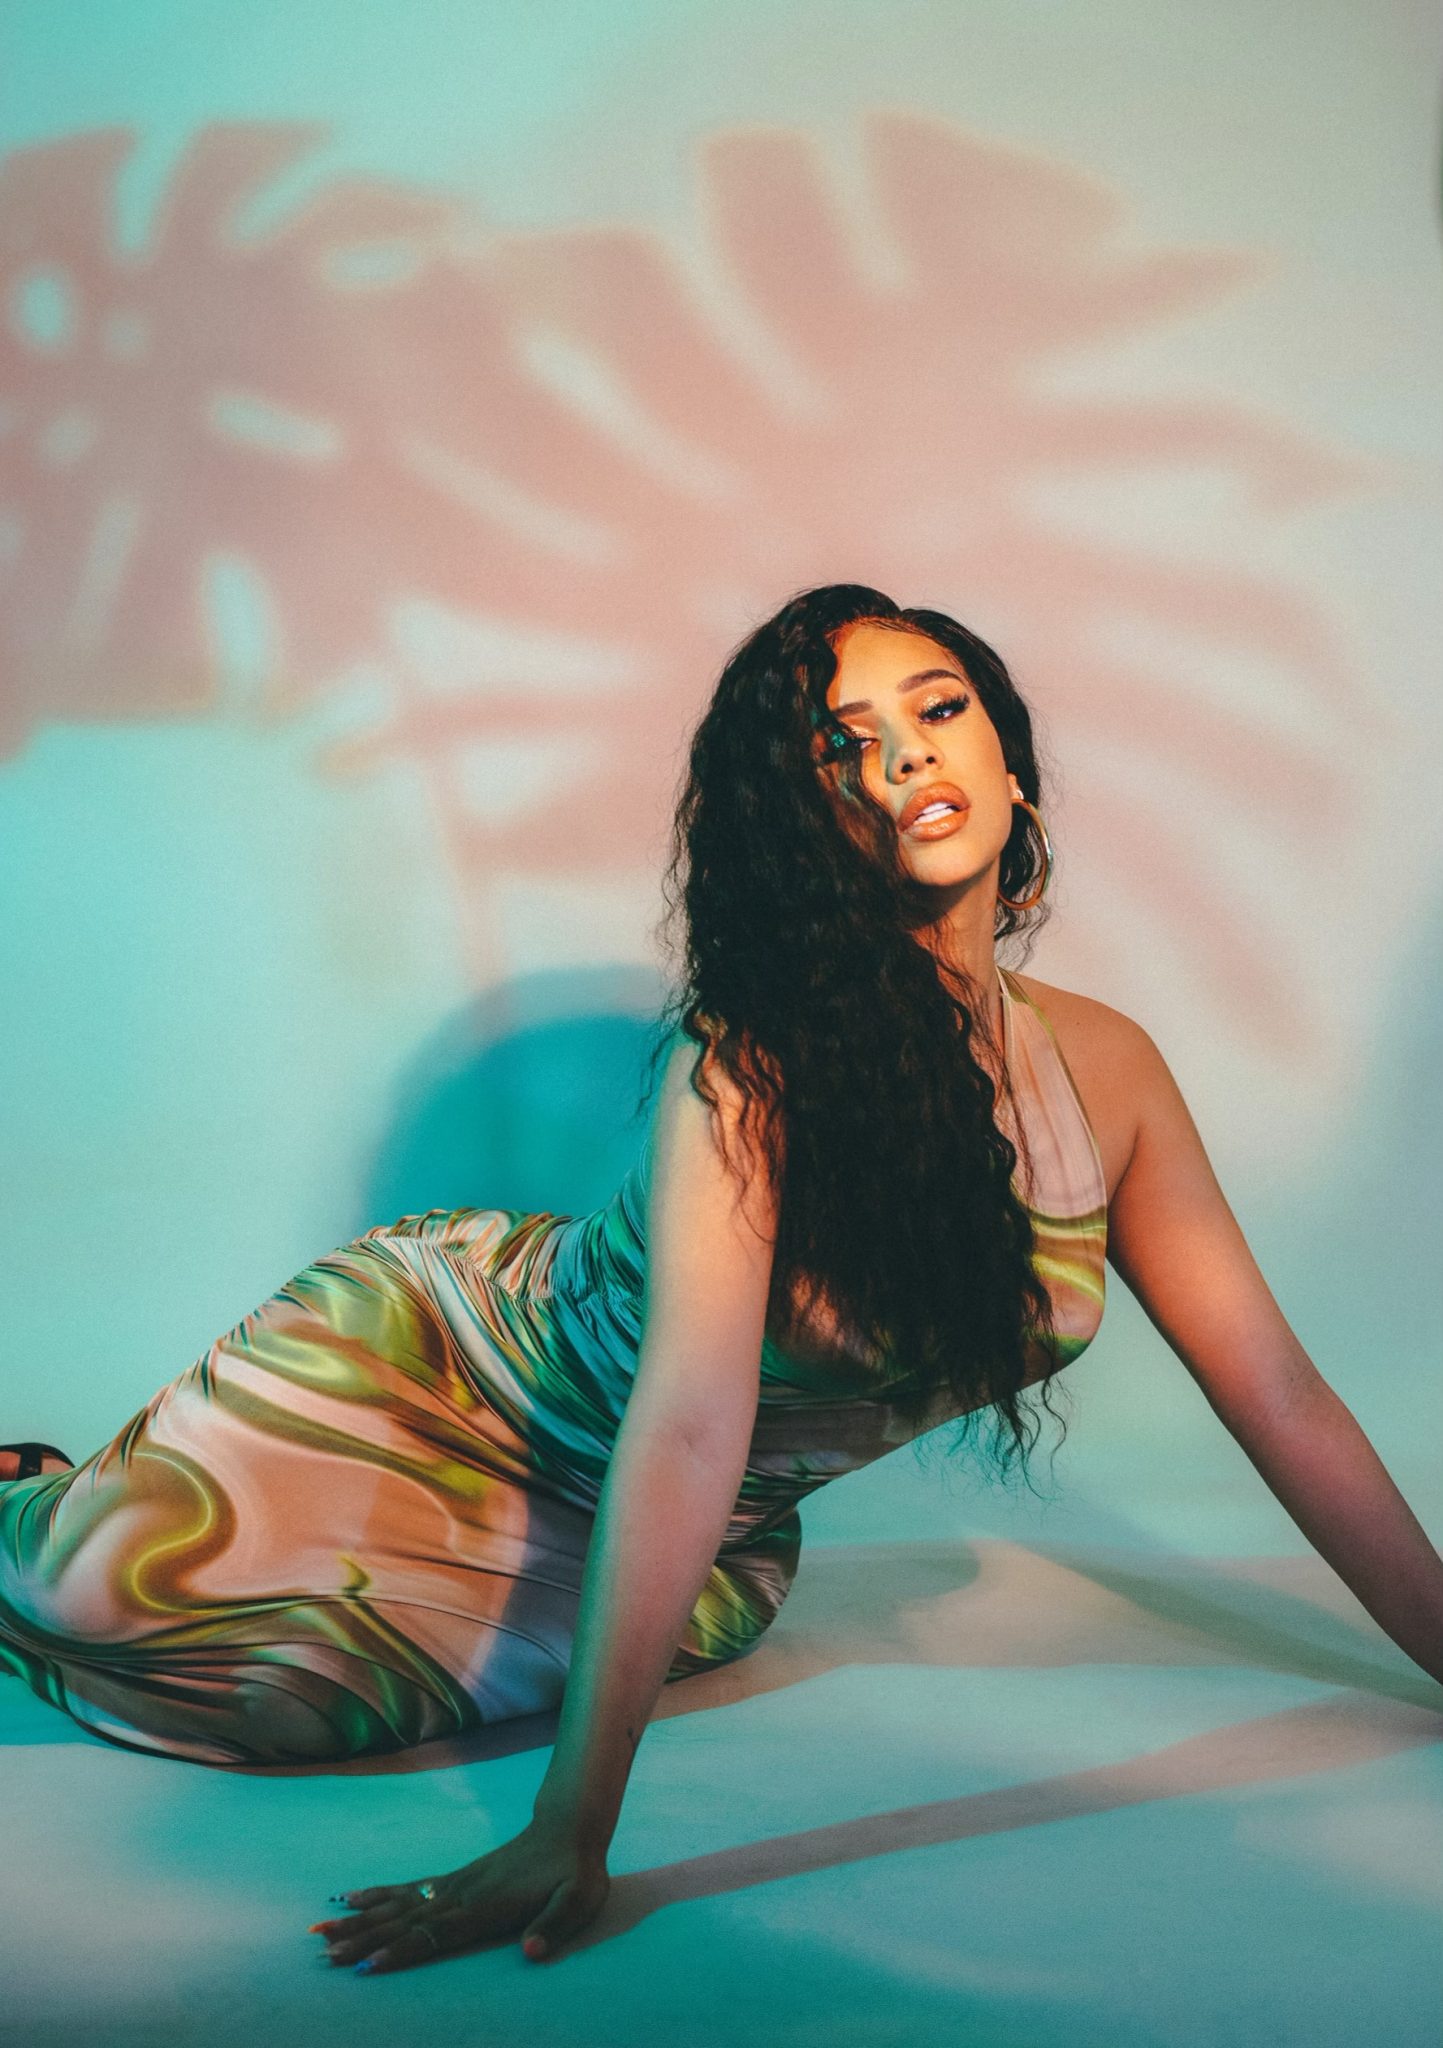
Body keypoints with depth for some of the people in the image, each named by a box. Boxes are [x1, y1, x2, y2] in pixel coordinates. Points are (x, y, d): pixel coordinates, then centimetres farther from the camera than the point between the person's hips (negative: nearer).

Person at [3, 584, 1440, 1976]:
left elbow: (1281, 1397, -4)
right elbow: (690, 1417, -35)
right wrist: (570, 1830, -38)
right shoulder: (761, 1046, -26)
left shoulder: (1105, 1068, -9)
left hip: (707, 1540, 4)